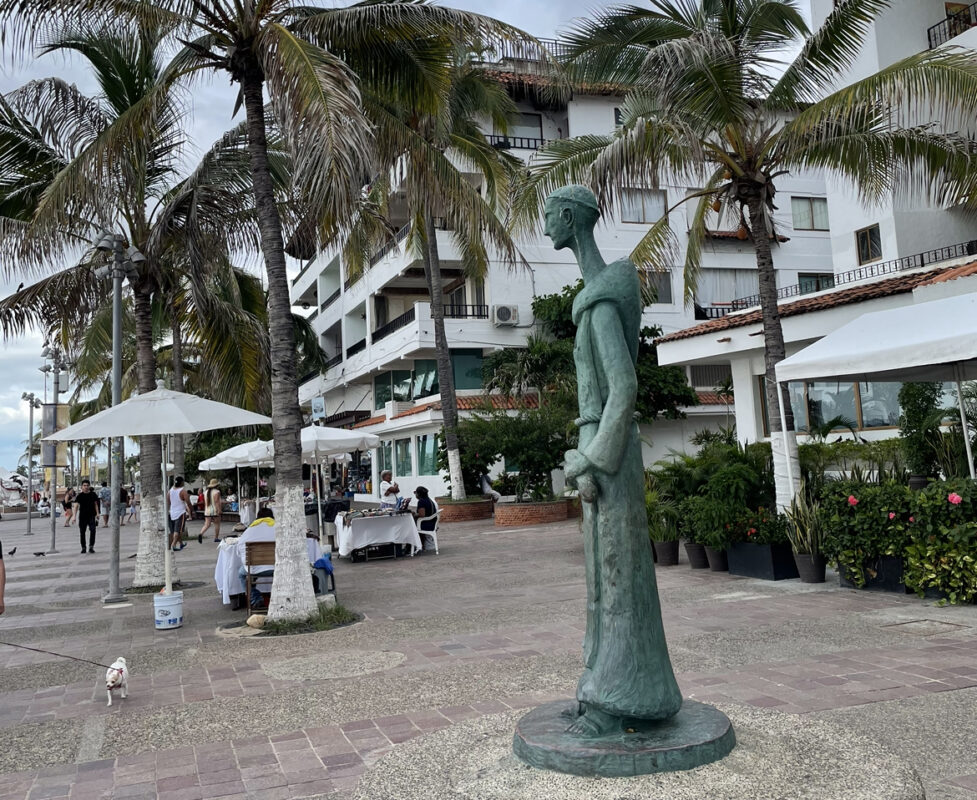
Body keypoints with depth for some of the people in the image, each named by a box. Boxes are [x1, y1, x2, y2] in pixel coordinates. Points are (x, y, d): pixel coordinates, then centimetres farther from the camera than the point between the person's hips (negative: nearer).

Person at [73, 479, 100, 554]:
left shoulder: (93, 494, 5)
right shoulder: (79, 495, -1)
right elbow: (76, 505, -6)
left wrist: (97, 513, 6)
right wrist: (74, 516, -15)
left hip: (91, 515, 0)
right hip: (82, 516, 0)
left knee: (92, 530, -16)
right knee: (82, 532, 6)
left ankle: (91, 547, -13)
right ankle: (83, 548, 18)